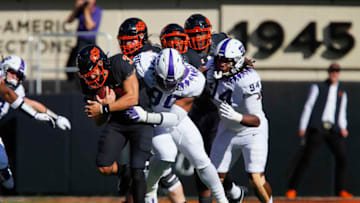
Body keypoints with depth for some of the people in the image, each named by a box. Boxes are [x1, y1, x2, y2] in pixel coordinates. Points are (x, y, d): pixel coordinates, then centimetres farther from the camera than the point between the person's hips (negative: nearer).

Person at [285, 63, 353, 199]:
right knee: (306, 157, -12)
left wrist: (343, 128, 1)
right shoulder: (317, 87, 12)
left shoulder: (342, 93, 23)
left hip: (333, 130, 4)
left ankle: (340, 190, 5)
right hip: (317, 128, -4)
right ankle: (292, 188, -6)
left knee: (342, 158, -7)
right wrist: (302, 127, -4)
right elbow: (308, 107, 5)